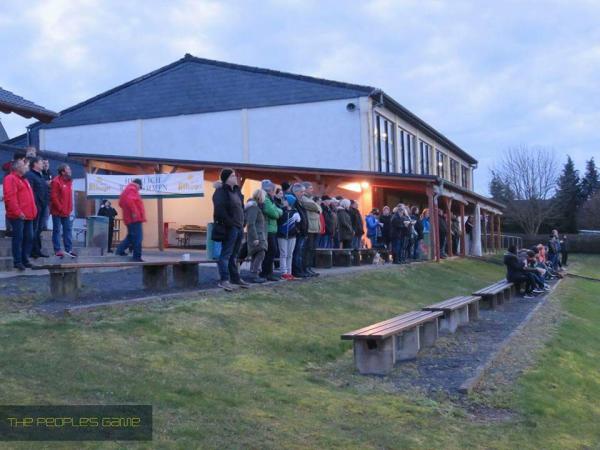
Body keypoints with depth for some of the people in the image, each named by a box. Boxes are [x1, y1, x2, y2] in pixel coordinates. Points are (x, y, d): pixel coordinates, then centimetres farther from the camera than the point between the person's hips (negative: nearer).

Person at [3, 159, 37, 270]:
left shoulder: (23, 180, 23)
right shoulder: (10, 179, -7)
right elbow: (10, 197, -17)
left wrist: (33, 211, 18)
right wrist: (17, 212, -21)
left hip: (28, 215, 9)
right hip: (17, 216, -9)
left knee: (29, 238, 8)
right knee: (18, 238, -6)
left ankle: (25, 259, 16)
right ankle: (17, 261, -1)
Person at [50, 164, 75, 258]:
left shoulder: (69, 181, 11)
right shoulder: (56, 181, -12)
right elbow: (53, 197, -16)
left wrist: (70, 209, 7)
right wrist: (60, 209, -15)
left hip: (66, 212, 8)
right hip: (57, 211, -8)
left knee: (67, 230, 9)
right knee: (57, 230, 0)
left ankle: (69, 249, 14)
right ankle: (57, 250, 4)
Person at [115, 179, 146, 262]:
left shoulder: (126, 190, 23)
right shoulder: (132, 189, -8)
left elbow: (121, 203, 27)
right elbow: (129, 200, -26)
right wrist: (134, 212, -24)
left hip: (129, 218, 10)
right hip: (135, 218, -10)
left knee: (131, 236, 19)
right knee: (137, 237, -10)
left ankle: (120, 250, 14)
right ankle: (137, 256, -12)